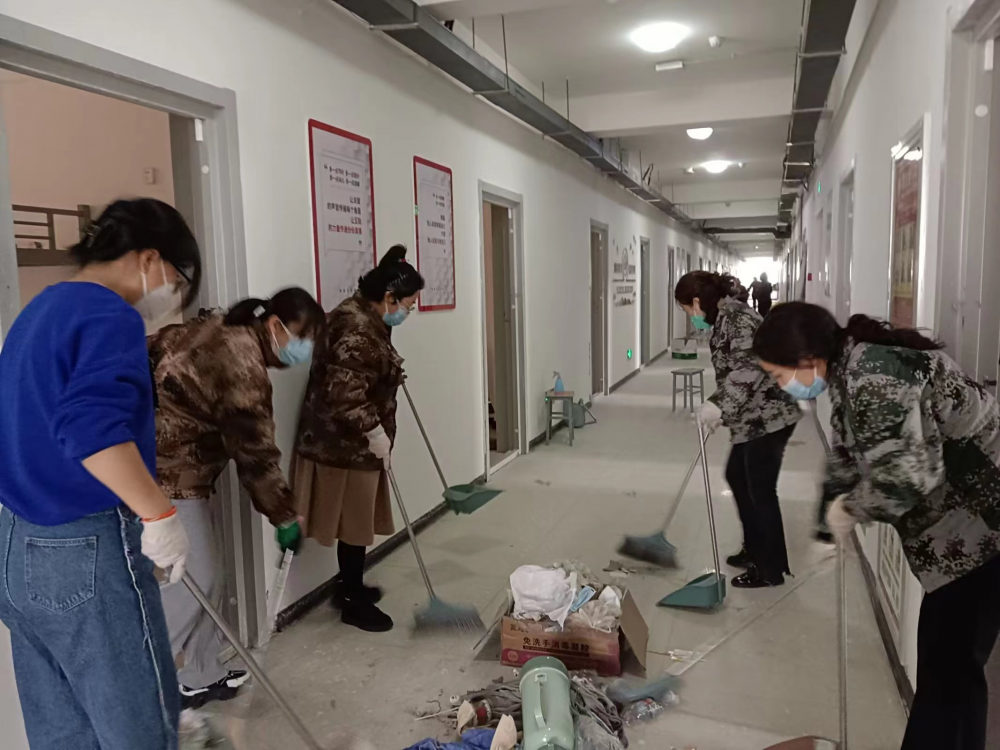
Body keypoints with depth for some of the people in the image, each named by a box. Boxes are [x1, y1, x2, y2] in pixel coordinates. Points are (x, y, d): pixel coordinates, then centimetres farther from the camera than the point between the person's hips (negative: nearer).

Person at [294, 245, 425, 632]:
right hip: (344, 443, -10)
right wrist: (375, 432, -22)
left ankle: (348, 586, 36)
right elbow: (345, 395, -30)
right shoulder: (356, 330, -25)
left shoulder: (365, 318, 9)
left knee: (357, 518, 20)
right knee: (355, 521, 3)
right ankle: (353, 602, 19)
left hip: (353, 440, 10)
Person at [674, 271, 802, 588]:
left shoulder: (736, 317, -17)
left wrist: (718, 404, -34)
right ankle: (754, 549, 33)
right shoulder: (724, 318, 14)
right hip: (752, 418, 11)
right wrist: (719, 410, 27)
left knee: (760, 490, -1)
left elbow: (749, 367, -30)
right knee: (736, 476, 19)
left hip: (769, 415, -11)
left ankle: (772, 569, 13)